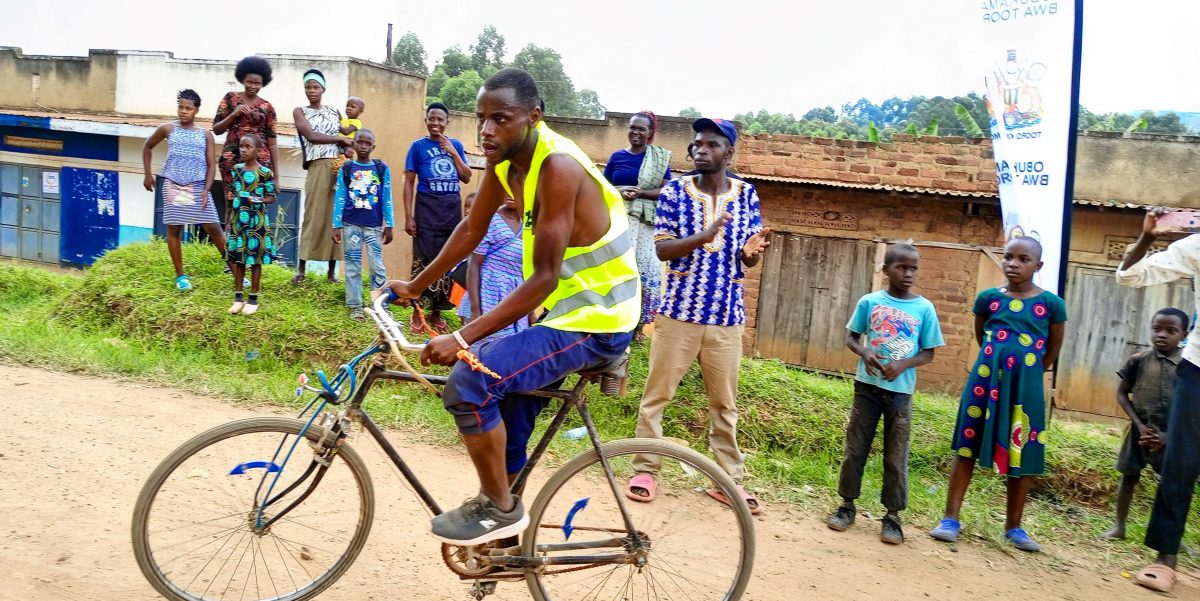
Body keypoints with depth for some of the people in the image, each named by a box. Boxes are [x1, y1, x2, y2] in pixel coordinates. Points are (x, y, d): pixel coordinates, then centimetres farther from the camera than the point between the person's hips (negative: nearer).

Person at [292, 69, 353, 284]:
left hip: (340, 167, 3)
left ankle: (332, 269, 4)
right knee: (314, 215, -8)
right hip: (318, 167, -3)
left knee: (336, 216, 1)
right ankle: (301, 267, -3)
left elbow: (346, 142, 19)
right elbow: (312, 136, -6)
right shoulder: (300, 111, 9)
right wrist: (341, 139, -7)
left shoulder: (335, 112, 19)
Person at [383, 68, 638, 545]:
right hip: (565, 311, 9)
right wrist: (415, 285, 17)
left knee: (470, 381, -19)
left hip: (597, 322, -9)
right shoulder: (505, 160, 1)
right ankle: (505, 519, 37)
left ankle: (499, 508, 0)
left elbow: (544, 278, -28)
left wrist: (463, 338, -30)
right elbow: (471, 230, 14)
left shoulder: (558, 166, -25)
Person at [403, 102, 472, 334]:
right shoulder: (418, 146, 2)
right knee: (424, 260, -3)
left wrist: (453, 152, -7)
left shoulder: (456, 144, 10)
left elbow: (466, 178, 4)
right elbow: (409, 182, -1)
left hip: (452, 208, 3)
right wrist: (408, 216, -8)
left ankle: (436, 312, 16)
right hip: (427, 208, -3)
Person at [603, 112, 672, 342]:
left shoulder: (660, 158, 4)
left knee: (645, 268, -2)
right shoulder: (617, 156, 10)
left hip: (647, 222, -1)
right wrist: (620, 191, -10)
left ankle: (638, 324, 5)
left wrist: (640, 192, -16)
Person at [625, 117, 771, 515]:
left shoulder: (746, 194, 4)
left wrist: (751, 251, -19)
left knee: (724, 403, 9)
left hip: (727, 316, 2)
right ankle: (646, 469, 16)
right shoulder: (675, 191, -1)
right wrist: (702, 237, -26)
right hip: (679, 310, -1)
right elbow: (662, 248, -8)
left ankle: (729, 480, 18)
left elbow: (749, 260, 6)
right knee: (657, 394, 4)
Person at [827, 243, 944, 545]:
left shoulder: (924, 308, -2)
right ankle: (847, 505, 21)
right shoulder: (869, 301, -2)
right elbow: (851, 337, 5)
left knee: (896, 456, 6)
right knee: (855, 449, 8)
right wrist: (864, 353, -17)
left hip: (901, 390, 0)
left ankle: (892, 515, 17)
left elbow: (928, 352, 1)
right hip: (867, 384, 1)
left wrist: (903, 364, -17)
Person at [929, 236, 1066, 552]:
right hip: (985, 381, 1)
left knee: (1021, 454, 7)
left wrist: (1026, 371, 13)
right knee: (967, 447, 3)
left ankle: (1014, 526, 21)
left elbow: (1053, 350, 9)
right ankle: (951, 518, 10)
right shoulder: (988, 298, 0)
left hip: (1026, 387, -1)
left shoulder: (1051, 304, -3)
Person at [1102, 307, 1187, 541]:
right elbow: (1121, 394, 2)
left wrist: (1169, 435, -12)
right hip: (1140, 431, 1)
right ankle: (1119, 526, 21)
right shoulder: (1138, 361, -5)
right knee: (1129, 476, 9)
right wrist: (1140, 425, -8)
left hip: (1172, 436, 0)